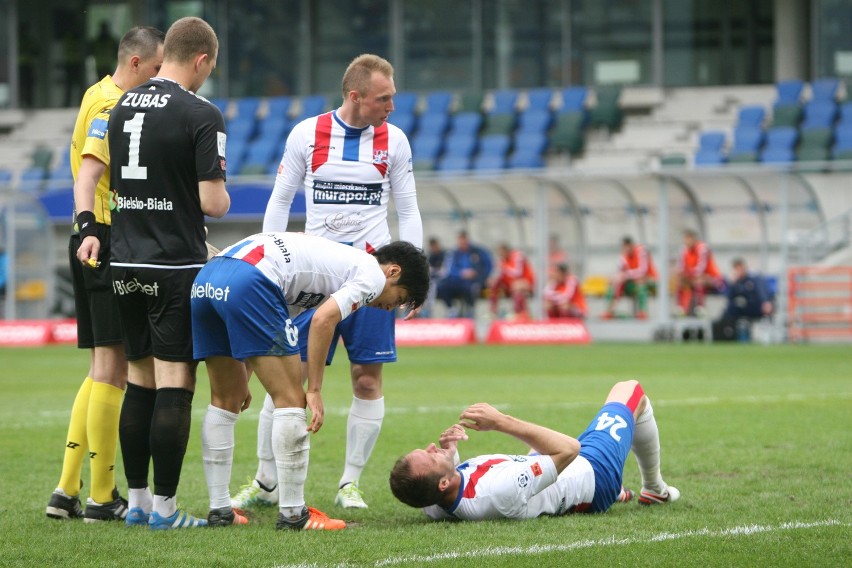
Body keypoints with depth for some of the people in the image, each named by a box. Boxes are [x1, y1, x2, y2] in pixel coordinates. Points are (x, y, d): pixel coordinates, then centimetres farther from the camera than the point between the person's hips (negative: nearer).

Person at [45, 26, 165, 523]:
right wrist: (89, 227, -40)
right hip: (108, 246, -11)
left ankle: (67, 491, 14)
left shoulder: (105, 97, 18)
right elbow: (89, 172, -26)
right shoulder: (111, 105, -13)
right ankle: (102, 497, -4)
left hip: (98, 246, 11)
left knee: (104, 370, 14)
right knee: (113, 369, -7)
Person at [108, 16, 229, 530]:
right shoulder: (201, 116, -12)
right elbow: (211, 202, -15)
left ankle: (136, 499, 15)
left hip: (127, 265, 7)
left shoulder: (121, 109, 9)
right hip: (177, 266, -7)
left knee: (140, 382, 13)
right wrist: (224, 199, 6)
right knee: (175, 385, -4)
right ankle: (163, 506, -4)